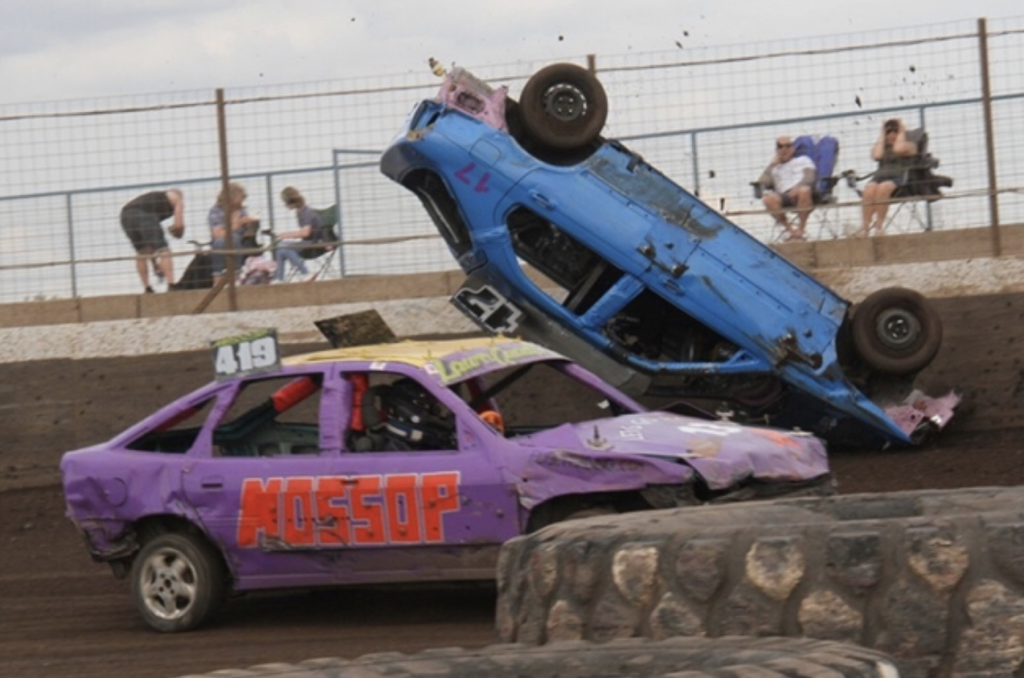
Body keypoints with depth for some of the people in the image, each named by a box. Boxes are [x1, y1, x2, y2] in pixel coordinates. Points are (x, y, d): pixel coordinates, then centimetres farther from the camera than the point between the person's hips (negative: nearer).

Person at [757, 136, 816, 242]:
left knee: (803, 191, -40)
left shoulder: (803, 160, 23)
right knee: (768, 198, -33)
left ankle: (801, 228, -24)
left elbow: (809, 178, 4)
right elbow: (763, 182, 8)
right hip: (784, 197, 1)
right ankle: (789, 229, -20)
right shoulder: (774, 168, 27)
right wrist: (772, 164, 12)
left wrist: (798, 187, -15)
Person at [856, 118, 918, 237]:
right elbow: (876, 156, 3)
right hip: (880, 177, 3)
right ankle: (865, 226, -43)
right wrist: (882, 136, 15)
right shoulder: (881, 146, 27)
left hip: (899, 177, -3)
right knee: (869, 189, -36)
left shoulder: (910, 145, 17)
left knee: (883, 187, -40)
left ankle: (879, 225, -38)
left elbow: (898, 149, -6)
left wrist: (902, 132, 10)